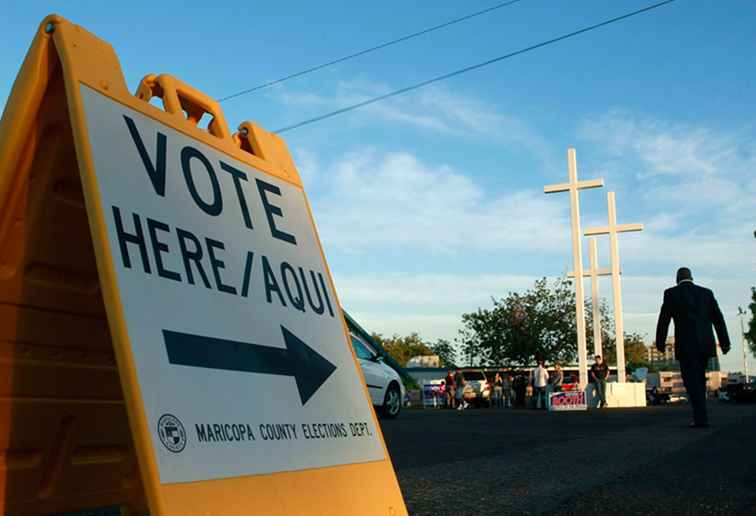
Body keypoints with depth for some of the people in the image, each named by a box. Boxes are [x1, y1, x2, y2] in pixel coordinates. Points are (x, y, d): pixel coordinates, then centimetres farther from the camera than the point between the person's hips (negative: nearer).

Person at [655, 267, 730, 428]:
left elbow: (664, 320, -2)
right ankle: (699, 415, 17)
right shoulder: (706, 292, 11)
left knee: (692, 382, -2)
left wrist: (660, 343, 5)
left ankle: (701, 419, -8)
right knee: (699, 380, 17)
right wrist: (725, 342, 9)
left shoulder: (671, 293, 0)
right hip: (706, 344, 4)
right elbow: (718, 318, 8)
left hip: (686, 345, -4)